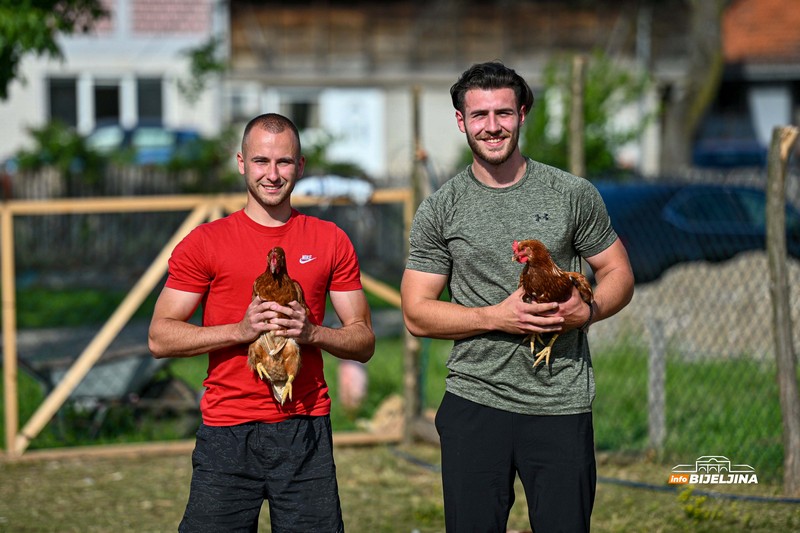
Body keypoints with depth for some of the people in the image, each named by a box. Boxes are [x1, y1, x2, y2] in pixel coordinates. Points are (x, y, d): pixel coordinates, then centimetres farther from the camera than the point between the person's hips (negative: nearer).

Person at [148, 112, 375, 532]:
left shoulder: (330, 241, 9)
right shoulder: (205, 242, 3)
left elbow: (364, 341, 10)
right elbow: (160, 338, -1)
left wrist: (311, 332, -10)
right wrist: (241, 330, -14)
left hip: (306, 432, 2)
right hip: (227, 434, -1)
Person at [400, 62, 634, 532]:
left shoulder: (574, 195, 5)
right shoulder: (440, 210, 3)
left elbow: (618, 274, 11)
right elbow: (417, 314, 2)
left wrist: (589, 310, -12)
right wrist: (497, 317, -12)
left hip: (562, 405, 0)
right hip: (475, 405, 0)